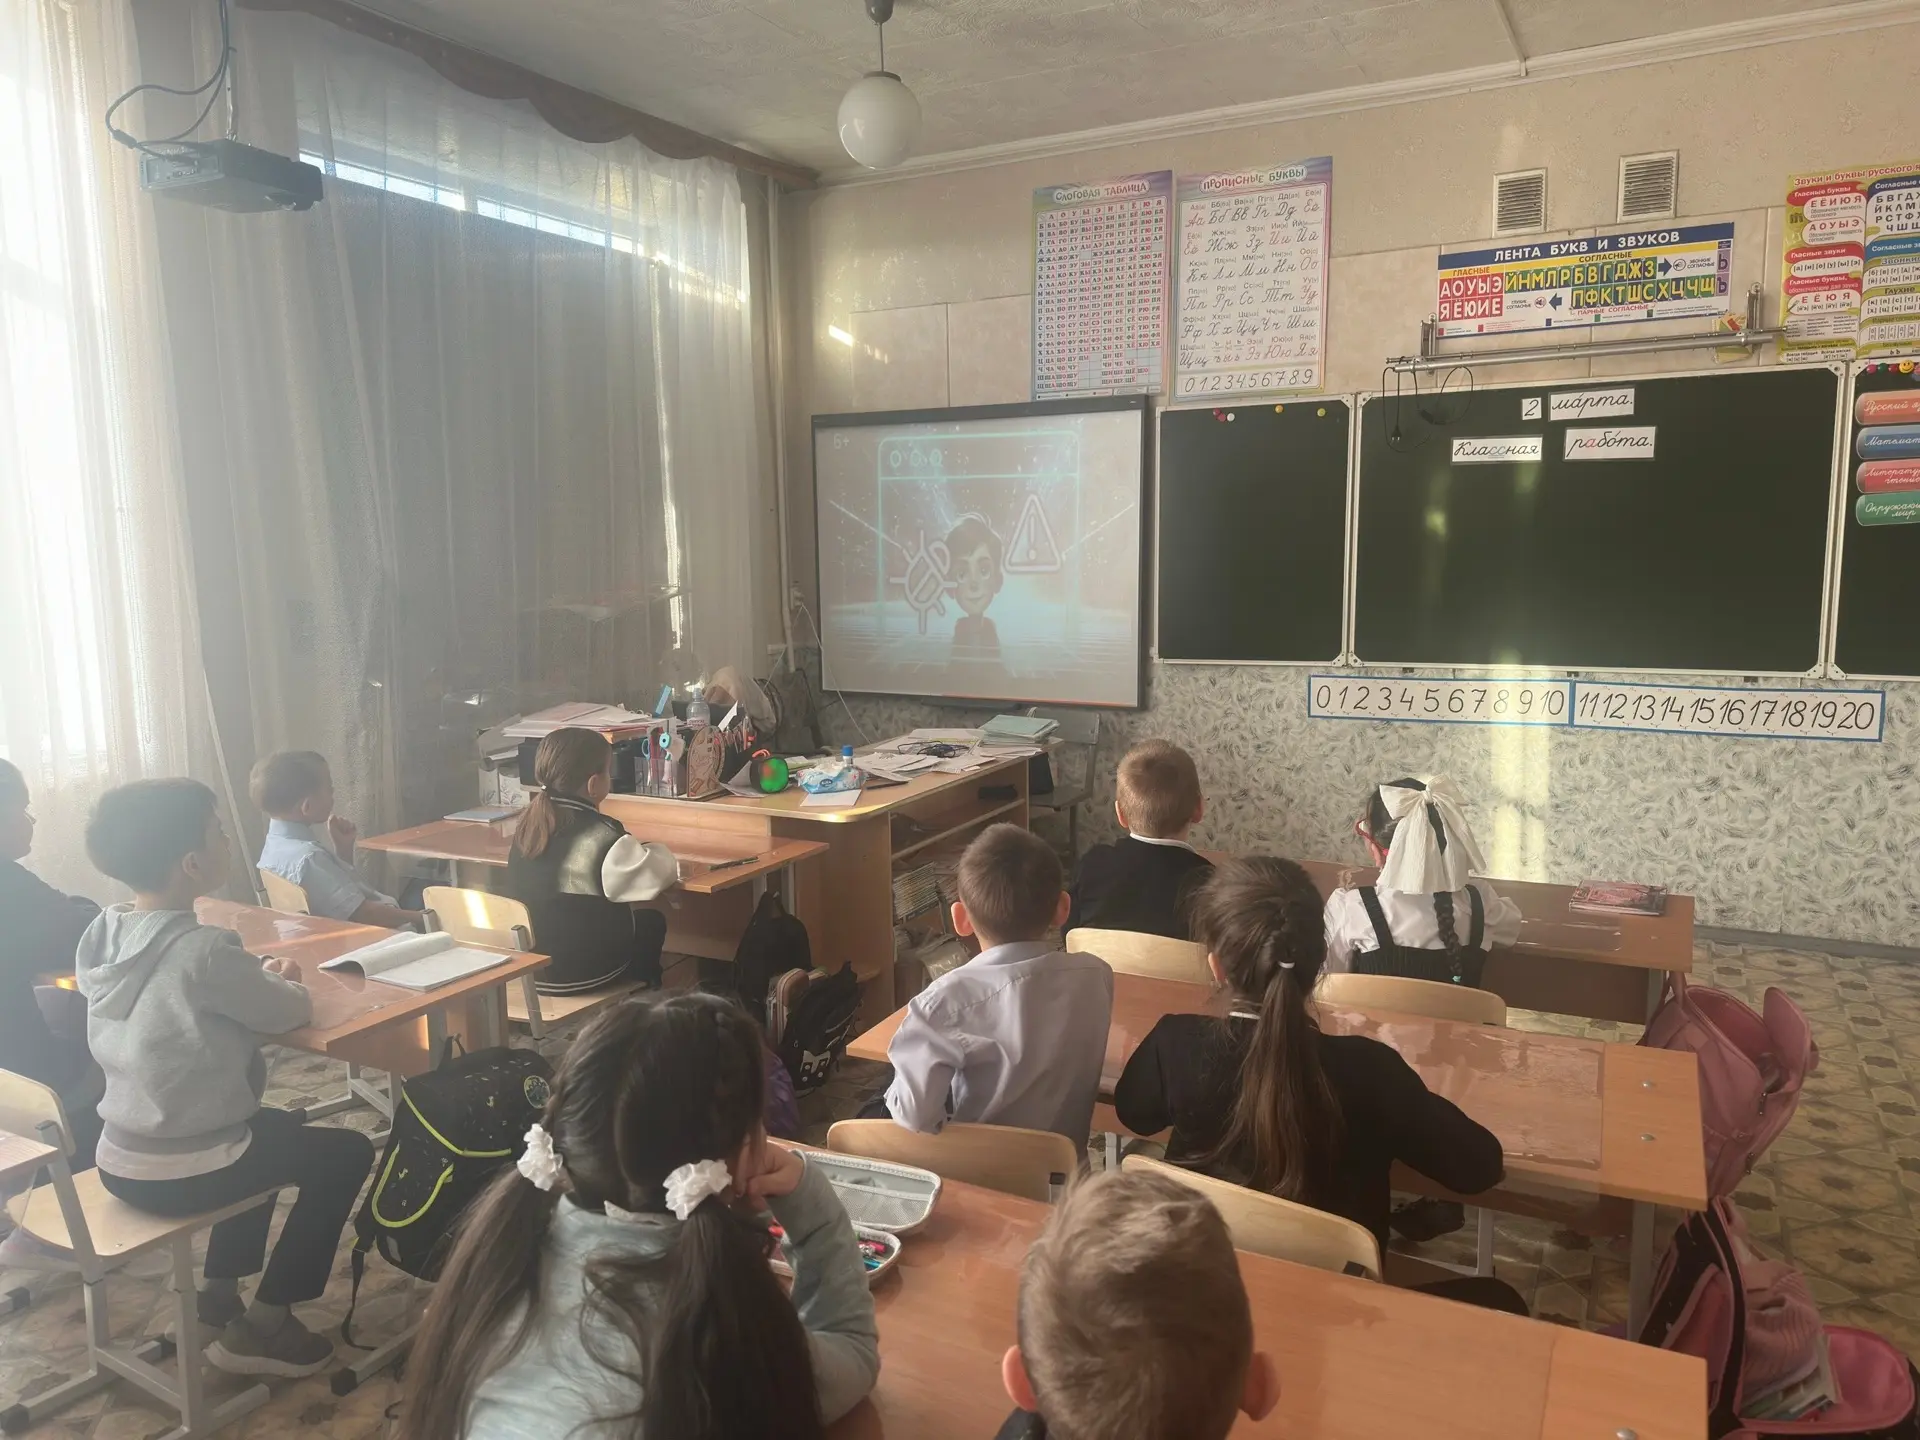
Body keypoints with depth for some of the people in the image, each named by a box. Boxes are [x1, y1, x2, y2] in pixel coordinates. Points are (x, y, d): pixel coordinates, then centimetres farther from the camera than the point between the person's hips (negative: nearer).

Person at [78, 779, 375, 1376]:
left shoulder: (102, 933, -2)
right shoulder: (204, 951, -27)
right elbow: (292, 1011, -13)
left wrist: (256, 979, 4)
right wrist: (278, 984, 7)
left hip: (119, 1161, 8)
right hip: (179, 1174, -8)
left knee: (276, 1128, 31)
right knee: (347, 1152, 10)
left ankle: (220, 1292, 35)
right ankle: (261, 1327, 14)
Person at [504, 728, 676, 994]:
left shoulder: (531, 823, -1)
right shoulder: (602, 835, -21)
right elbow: (659, 874, -13)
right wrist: (660, 855, 9)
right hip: (579, 972, -6)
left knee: (639, 920, 25)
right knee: (652, 922, 20)